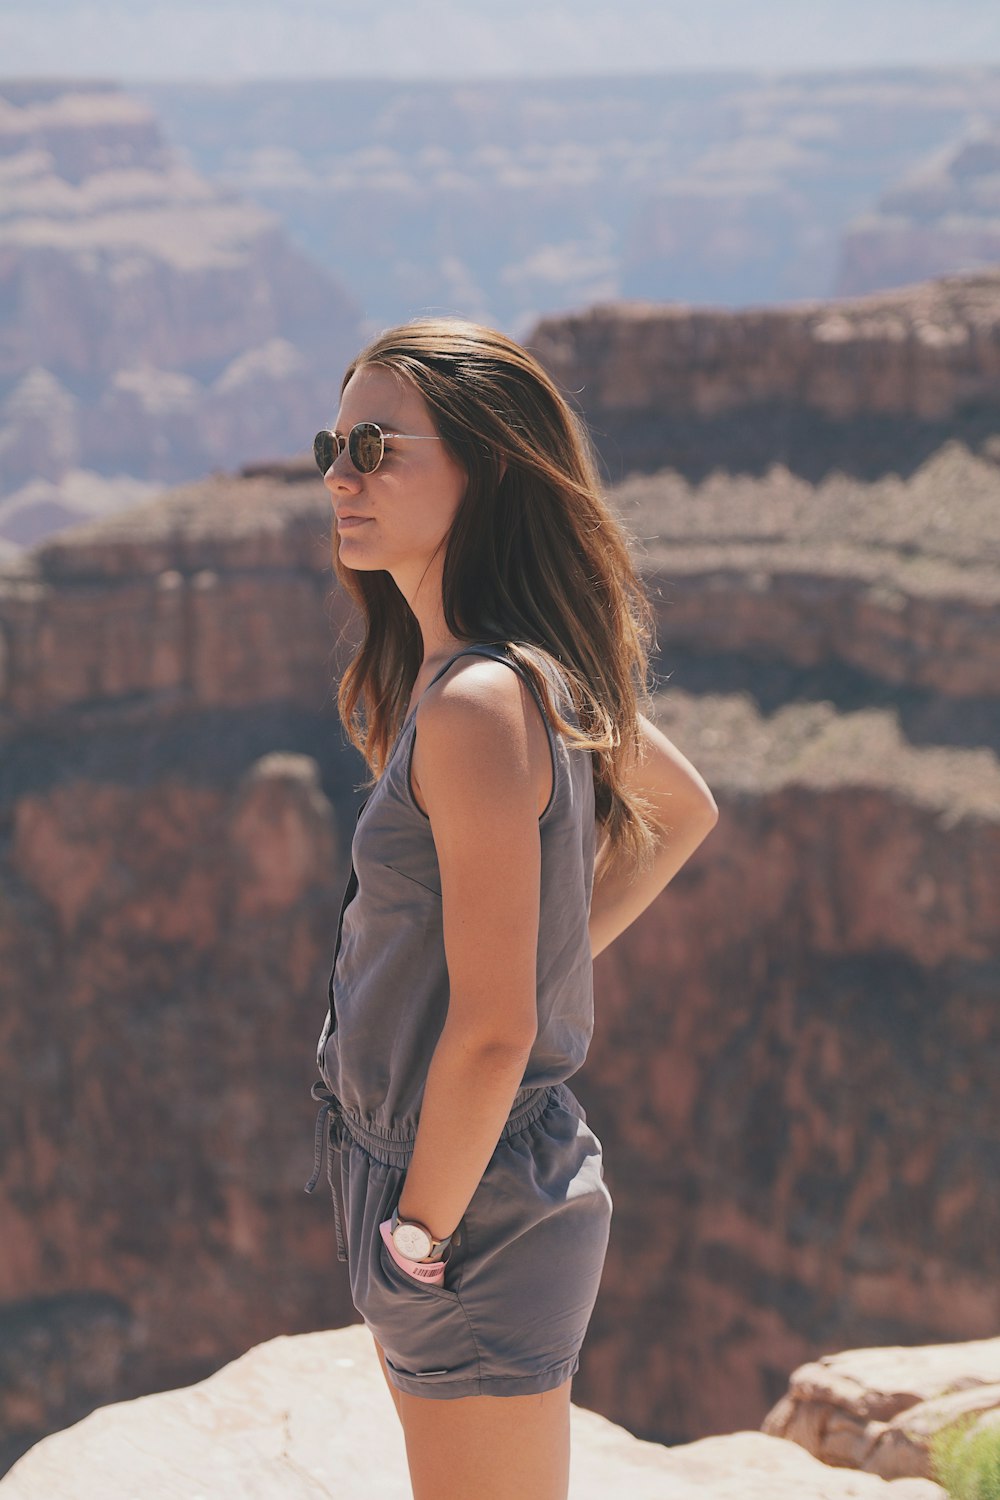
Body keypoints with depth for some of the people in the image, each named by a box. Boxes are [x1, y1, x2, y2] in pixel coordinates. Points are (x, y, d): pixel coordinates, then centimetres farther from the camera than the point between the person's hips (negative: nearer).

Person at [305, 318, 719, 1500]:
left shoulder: (478, 705, -24)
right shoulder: (547, 671, 4)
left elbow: (492, 1029, -25)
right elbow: (684, 811, 23)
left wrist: (418, 1236, -14)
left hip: (479, 1212, -10)